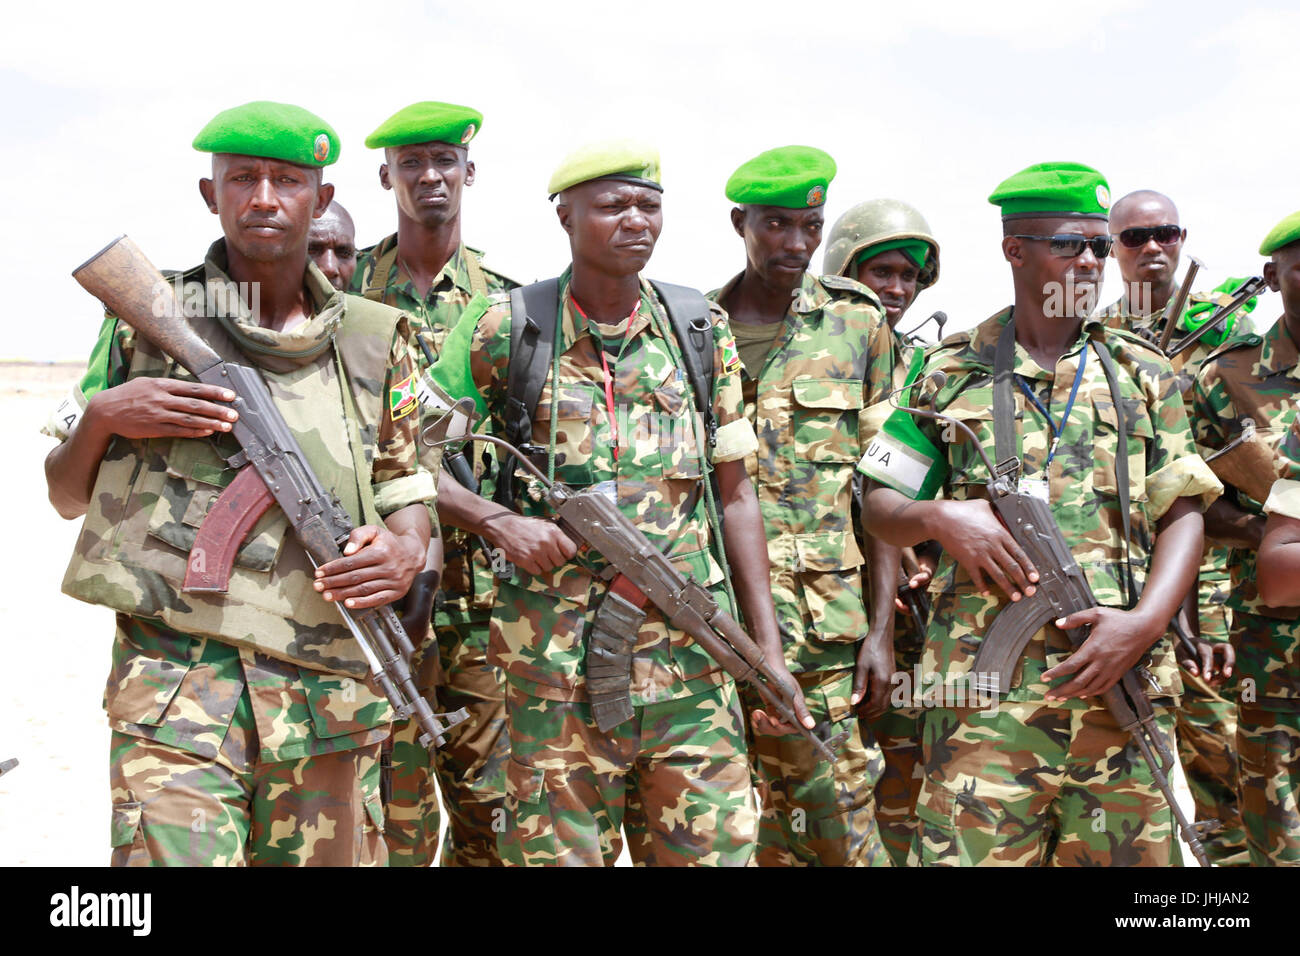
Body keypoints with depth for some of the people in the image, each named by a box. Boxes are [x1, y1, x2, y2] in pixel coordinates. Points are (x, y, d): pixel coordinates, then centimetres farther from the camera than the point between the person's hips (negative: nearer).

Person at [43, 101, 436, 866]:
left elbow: (407, 487, 18)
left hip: (331, 690, 2)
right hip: (177, 678, -2)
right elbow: (67, 496, 12)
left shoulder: (374, 339, 10)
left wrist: (408, 548, -5)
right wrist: (102, 415, -8)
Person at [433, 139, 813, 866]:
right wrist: (499, 521, -13)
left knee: (715, 845, 7)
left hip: (692, 657, 2)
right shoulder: (507, 332, -1)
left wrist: (769, 647, 6)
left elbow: (735, 494, 10)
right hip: (556, 663, -2)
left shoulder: (702, 330, 7)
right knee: (560, 849, 6)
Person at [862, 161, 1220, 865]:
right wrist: (939, 517, -12)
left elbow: (1182, 515, 9)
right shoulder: (953, 372, 10)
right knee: (971, 851, -7)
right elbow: (879, 508, 11)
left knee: (1128, 853, 6)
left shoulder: (1143, 374, 14)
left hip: (1121, 683, 2)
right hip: (986, 691, -2)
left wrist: (1146, 620, -8)